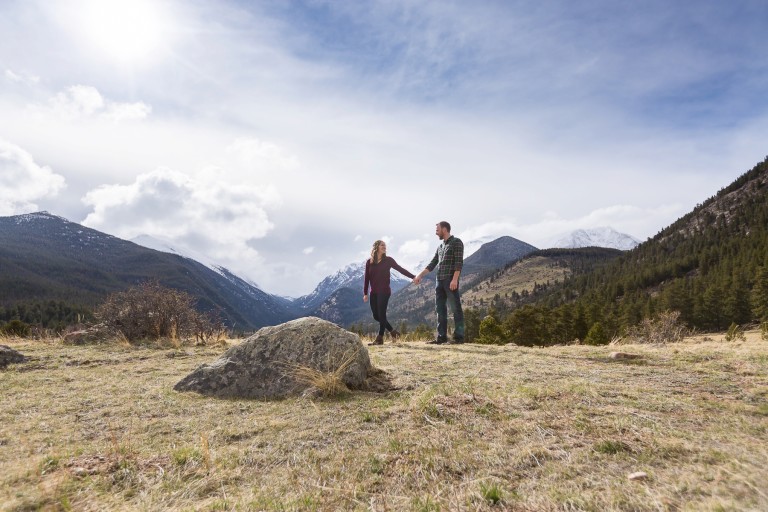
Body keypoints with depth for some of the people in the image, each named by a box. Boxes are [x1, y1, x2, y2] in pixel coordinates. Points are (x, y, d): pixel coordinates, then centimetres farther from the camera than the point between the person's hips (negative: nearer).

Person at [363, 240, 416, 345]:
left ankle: (380, 338, 4)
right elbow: (367, 278, 7)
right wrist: (365, 293, 4)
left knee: (381, 314, -7)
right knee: (376, 315, 4)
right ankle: (392, 332, 22)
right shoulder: (369, 262, 6)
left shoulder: (388, 260, 1)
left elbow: (400, 269, -2)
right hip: (374, 293, 4)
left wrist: (413, 277, -11)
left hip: (384, 291, -3)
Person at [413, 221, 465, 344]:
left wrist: (455, 279, -21)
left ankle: (459, 337, -1)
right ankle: (441, 337, 11)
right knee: (440, 309, 6)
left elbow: (459, 262, -12)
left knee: (455, 308, -5)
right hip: (439, 280, 8)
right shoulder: (440, 247, 20)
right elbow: (432, 264, 23)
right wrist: (420, 276, 18)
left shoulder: (456, 242, -2)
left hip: (450, 281, -8)